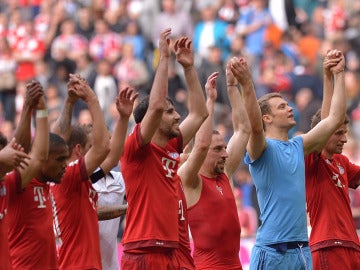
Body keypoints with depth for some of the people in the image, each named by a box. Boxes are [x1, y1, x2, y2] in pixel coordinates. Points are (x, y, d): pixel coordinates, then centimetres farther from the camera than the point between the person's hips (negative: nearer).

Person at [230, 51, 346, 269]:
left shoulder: (298, 147, 16)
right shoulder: (262, 149, -4)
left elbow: (335, 118, 18)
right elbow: (255, 126, -28)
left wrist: (339, 75, 17)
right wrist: (247, 84, -40)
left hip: (302, 249, 7)